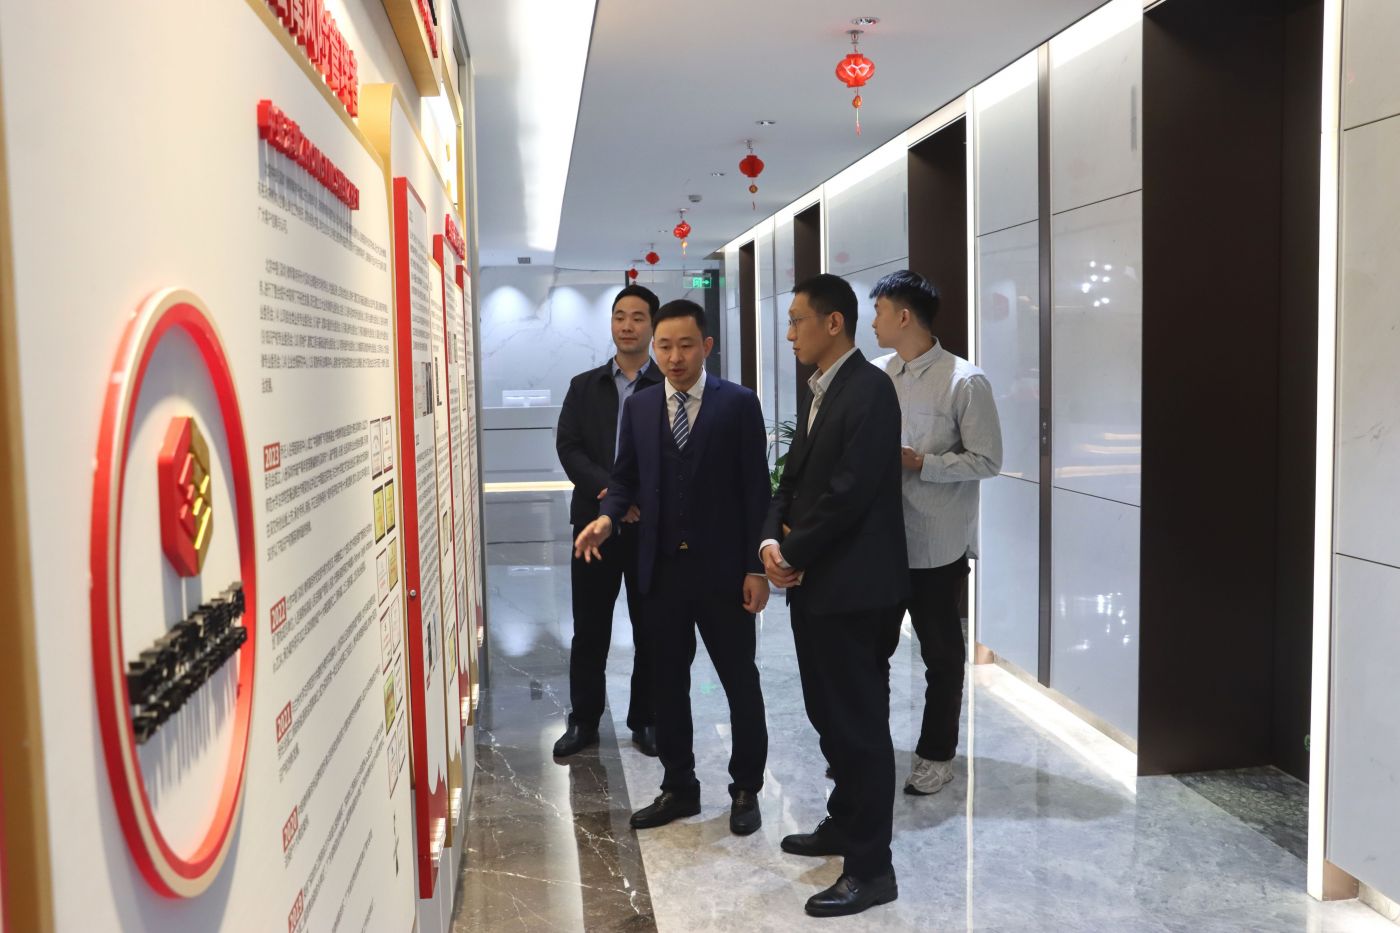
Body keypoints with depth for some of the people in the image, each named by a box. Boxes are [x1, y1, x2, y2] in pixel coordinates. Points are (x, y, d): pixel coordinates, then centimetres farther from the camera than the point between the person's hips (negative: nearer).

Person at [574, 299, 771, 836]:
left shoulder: (739, 404, -5)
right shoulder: (638, 408, 7)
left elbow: (756, 490, -6)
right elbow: (626, 478, 12)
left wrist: (757, 568, -9)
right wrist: (607, 516, -10)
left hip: (722, 570, -4)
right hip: (661, 569, 4)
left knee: (740, 682, 7)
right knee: (668, 683, 13)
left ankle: (746, 790, 23)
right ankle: (679, 788, 28)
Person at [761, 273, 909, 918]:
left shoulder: (869, 389, -15)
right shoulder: (817, 394, 15)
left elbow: (851, 491, -21)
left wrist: (794, 554, -12)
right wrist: (772, 539, -2)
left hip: (854, 586, -9)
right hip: (814, 582, 9)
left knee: (860, 722, -1)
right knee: (829, 715, 19)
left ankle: (870, 868, 9)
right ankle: (845, 823, 36)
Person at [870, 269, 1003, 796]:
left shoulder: (964, 381, -12)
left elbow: (986, 461, -12)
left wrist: (919, 463, -20)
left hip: (936, 541, -5)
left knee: (940, 651, 11)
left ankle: (936, 753, 27)